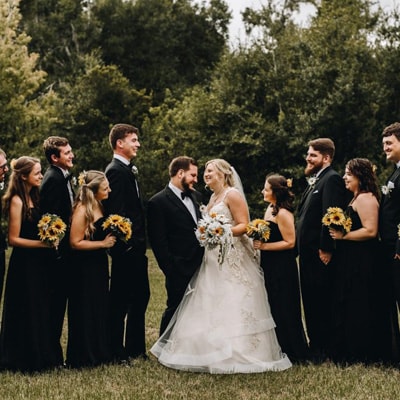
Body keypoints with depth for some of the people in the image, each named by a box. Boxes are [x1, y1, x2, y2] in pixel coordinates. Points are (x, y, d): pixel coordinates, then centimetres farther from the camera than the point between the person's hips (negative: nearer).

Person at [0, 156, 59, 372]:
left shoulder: (34, 197, 9)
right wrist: (42, 243, -19)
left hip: (38, 262, 8)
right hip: (24, 264, -8)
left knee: (41, 311, 13)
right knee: (26, 313, 1)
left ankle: (41, 356, 22)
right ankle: (25, 360, 11)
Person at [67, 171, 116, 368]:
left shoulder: (98, 206, 7)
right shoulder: (82, 211, -20)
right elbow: (76, 243, -21)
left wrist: (111, 238, 5)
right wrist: (103, 243, -18)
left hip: (99, 265, 9)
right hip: (85, 268, -9)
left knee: (100, 309, 15)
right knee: (85, 313, 1)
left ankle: (99, 353, 26)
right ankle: (83, 358, 12)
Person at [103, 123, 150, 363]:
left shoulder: (128, 170, 16)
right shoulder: (116, 171, -15)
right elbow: (116, 211, -21)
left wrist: (141, 242, 17)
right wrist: (127, 243, -21)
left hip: (136, 248, 10)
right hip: (126, 248, -10)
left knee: (140, 297, 16)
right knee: (120, 302, -2)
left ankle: (136, 349, 24)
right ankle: (117, 352, 6)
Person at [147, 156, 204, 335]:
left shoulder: (196, 197, 14)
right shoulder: (158, 202, -8)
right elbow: (158, 241, -9)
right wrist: (170, 270, -12)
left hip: (200, 266, 6)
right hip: (179, 271, -6)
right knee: (175, 310, 2)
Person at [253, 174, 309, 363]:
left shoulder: (283, 214, -18)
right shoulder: (270, 209, 10)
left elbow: (289, 242, -20)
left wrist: (263, 246, -21)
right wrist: (257, 238, 3)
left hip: (282, 268, -9)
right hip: (270, 266, 9)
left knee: (283, 309, -1)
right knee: (272, 307, 15)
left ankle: (293, 353, 10)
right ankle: (277, 349, 25)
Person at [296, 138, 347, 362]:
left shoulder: (331, 179, -11)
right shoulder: (315, 180, 20)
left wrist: (325, 249, -22)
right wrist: (301, 247, 15)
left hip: (320, 253, -10)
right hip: (308, 252, 10)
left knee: (321, 303, -5)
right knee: (311, 302, 13)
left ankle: (324, 352, 0)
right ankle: (315, 348, 20)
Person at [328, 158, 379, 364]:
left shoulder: (365, 198, -15)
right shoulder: (357, 198, 18)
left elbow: (370, 231, -24)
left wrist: (343, 236, -19)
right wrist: (339, 233, 9)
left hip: (360, 262, -11)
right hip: (351, 261, 11)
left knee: (357, 307, -3)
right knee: (346, 306, 13)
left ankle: (359, 355, 5)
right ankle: (348, 352, 19)